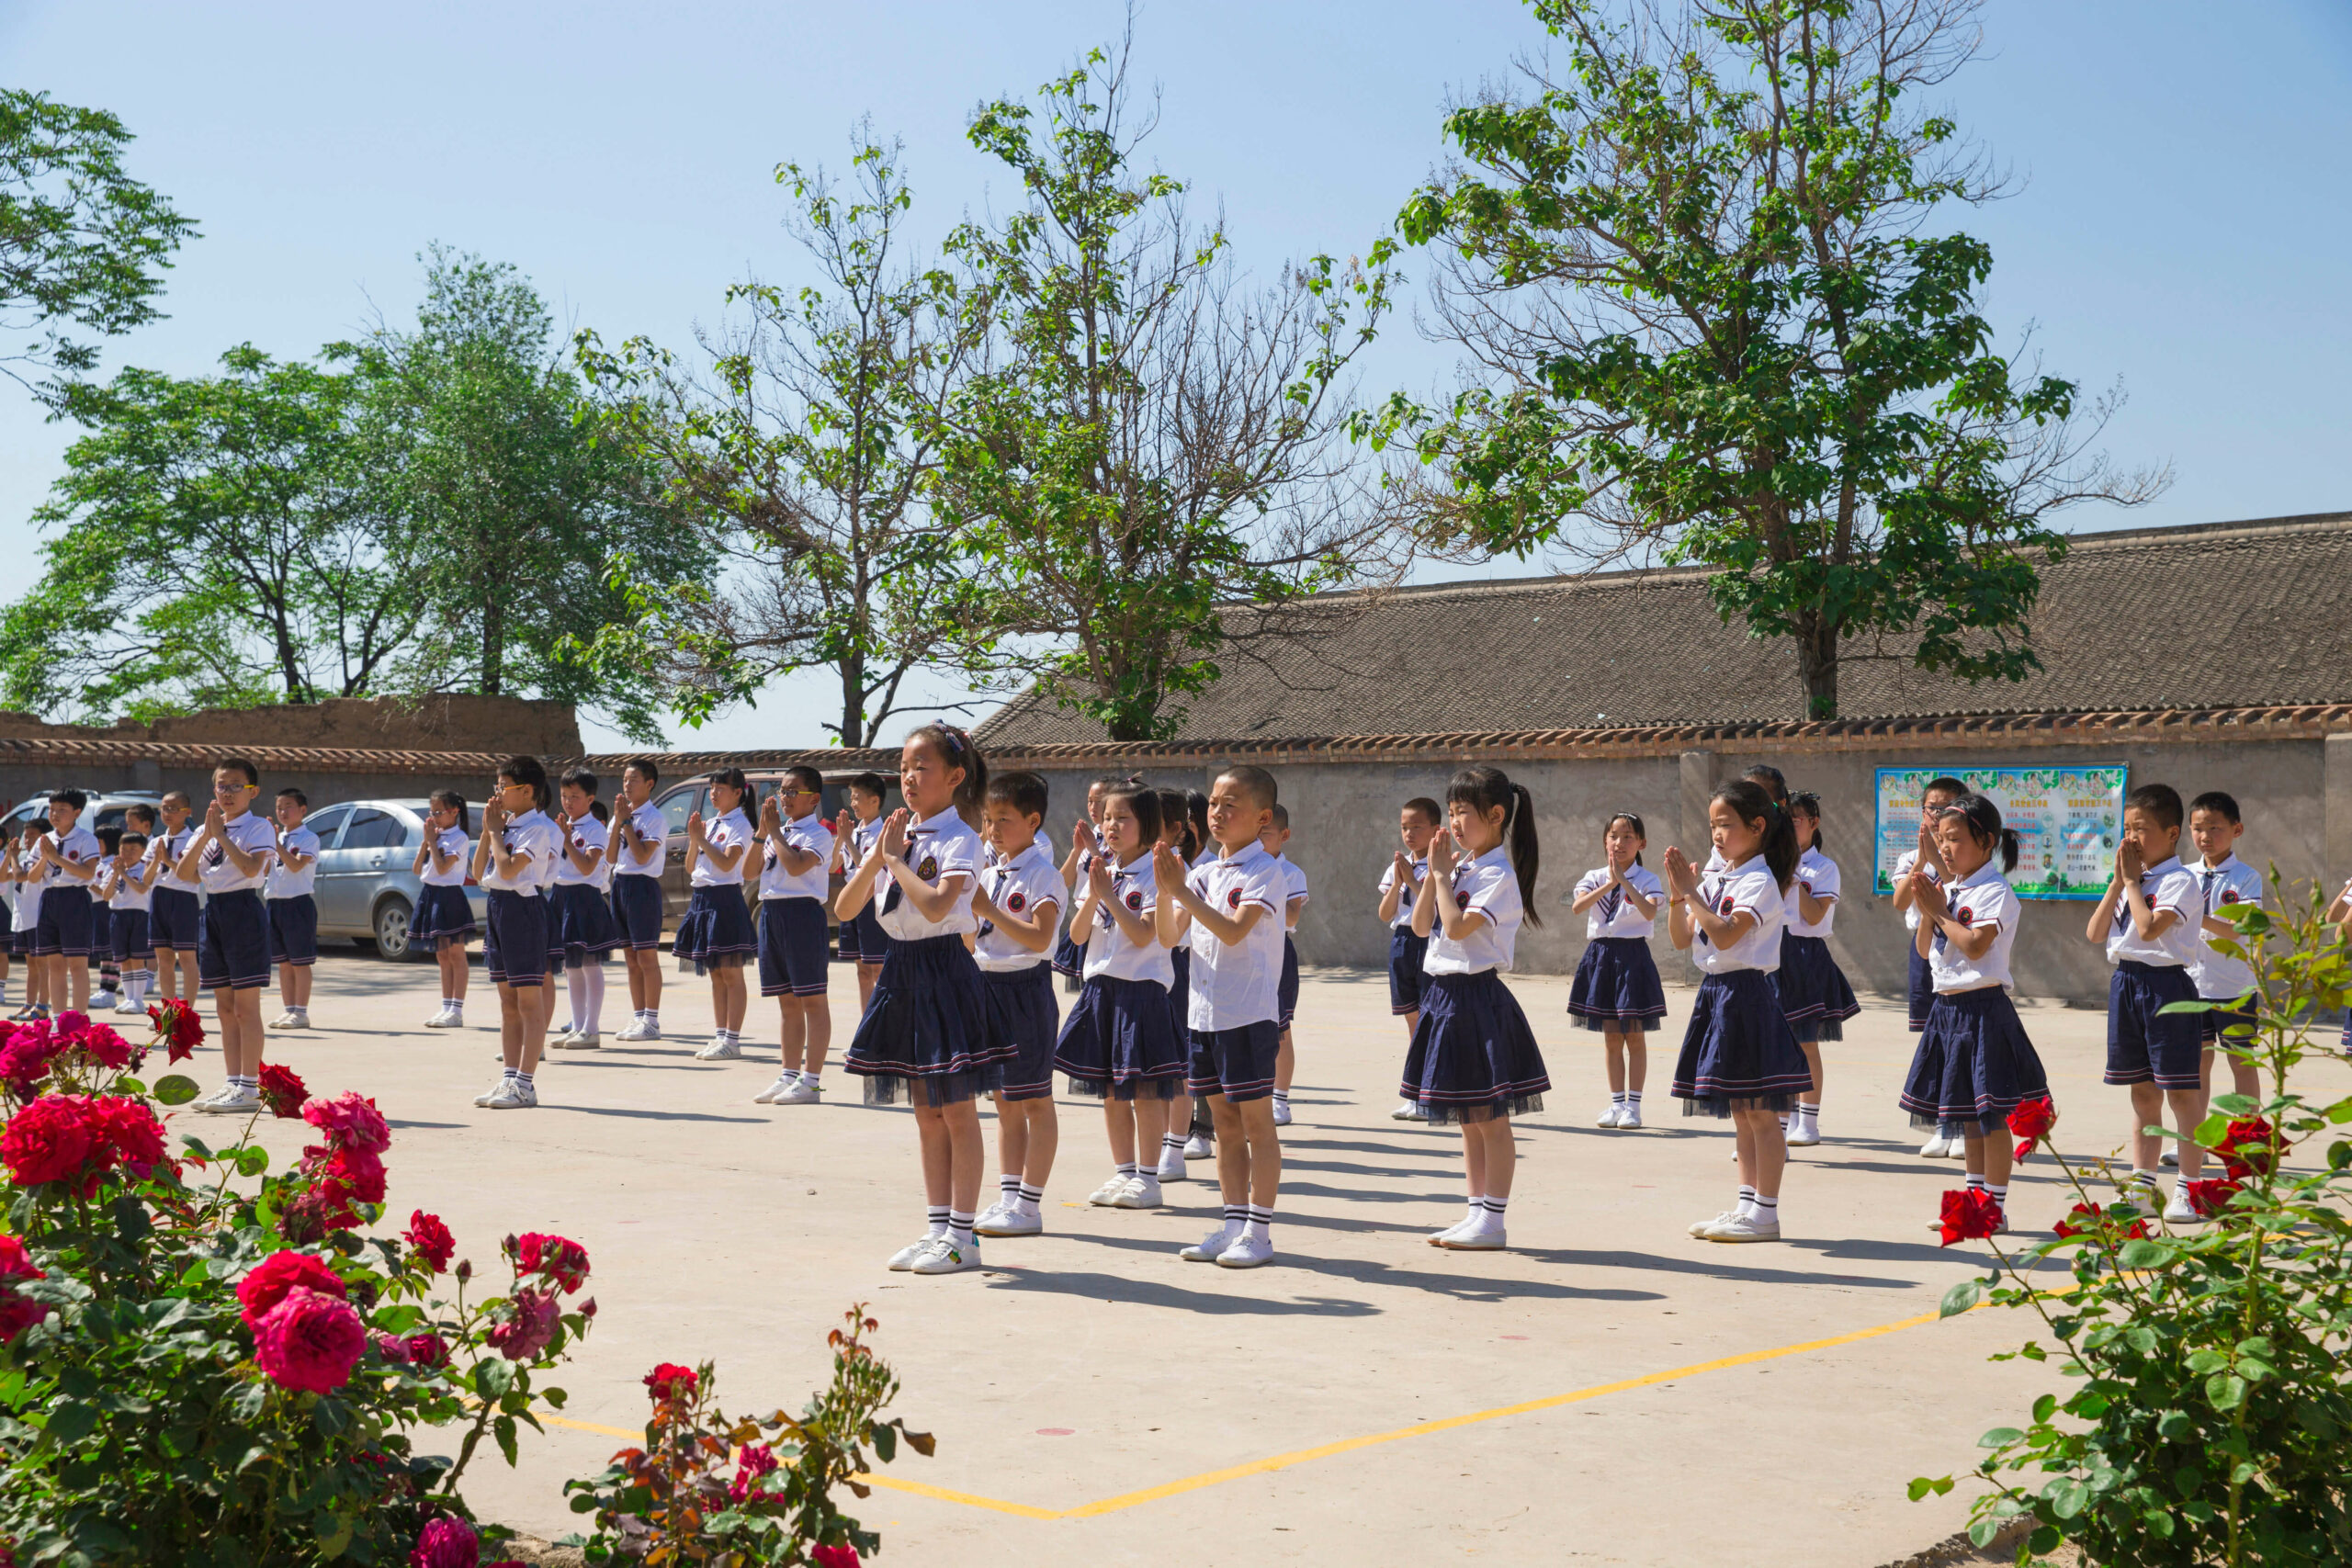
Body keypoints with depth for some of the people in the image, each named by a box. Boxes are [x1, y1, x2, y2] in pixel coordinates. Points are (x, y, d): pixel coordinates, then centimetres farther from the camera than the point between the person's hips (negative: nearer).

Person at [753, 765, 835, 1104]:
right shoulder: (779, 831, 17)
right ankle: (788, 1075, 19)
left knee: (812, 1000, -4)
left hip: (802, 912, -8)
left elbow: (796, 866, -23)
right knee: (787, 1002, 13)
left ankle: (811, 1080, -3)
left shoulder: (818, 834, -7)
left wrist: (775, 831, -12)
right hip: (770, 911, 8)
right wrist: (762, 832, 2)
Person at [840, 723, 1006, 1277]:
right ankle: (937, 1227, 20)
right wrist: (877, 856, -6)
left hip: (943, 968, -7)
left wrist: (896, 859, -16)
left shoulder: (960, 840, -11)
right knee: (927, 1112, 13)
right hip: (901, 967, 7)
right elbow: (844, 909, 7)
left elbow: (936, 905, -27)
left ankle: (962, 1235, 5)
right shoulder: (894, 836, 10)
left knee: (957, 1110, -1)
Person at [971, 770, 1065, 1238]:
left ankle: (1029, 1205, 4)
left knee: (1035, 1102, 0)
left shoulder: (1042, 875, -10)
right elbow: (972, 940, 16)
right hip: (988, 985, 8)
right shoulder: (989, 875, 12)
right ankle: (1008, 1198, 18)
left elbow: (1039, 937, -22)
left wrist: (988, 910, -24)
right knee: (1005, 1103, 12)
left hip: (1025, 988, -8)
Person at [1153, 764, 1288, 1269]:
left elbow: (1234, 930, -22)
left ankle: (1258, 1231, 3)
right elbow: (1168, 934, 7)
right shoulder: (1204, 872, 11)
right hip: (1205, 1013, 7)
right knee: (1226, 1124, 12)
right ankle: (1233, 1223, 20)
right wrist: (1165, 890, -9)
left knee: (1256, 1123, -1)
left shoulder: (1265, 872, -9)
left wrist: (1183, 892, -22)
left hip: (1250, 1014, -7)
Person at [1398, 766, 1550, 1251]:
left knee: (1490, 1117, -2)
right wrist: (1435, 875, 1)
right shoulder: (1462, 869, 13)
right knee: (1468, 1118, 14)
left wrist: (1442, 874, -14)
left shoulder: (1498, 875, -13)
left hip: (1477, 996, -9)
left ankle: (1493, 1221, 2)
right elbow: (1421, 925, 11)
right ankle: (1477, 1213, 21)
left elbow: (1457, 926, -23)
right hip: (1445, 993, 9)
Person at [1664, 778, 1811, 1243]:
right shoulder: (1716, 879, 12)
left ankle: (1765, 1213, 0)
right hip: (1715, 992, 9)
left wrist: (1692, 893, -19)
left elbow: (1725, 934, -24)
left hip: (1747, 994, -9)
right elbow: (1682, 938, 12)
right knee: (1739, 1112, 13)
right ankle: (1747, 1204, 19)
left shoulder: (1760, 882, -12)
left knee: (1759, 1112, -3)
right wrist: (1678, 895, -2)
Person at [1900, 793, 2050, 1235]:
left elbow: (1975, 946, -22)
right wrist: (1926, 911, -1)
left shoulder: (1994, 891, -12)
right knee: (1966, 1114, 15)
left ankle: (1995, 1207, 2)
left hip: (1982, 1007, -8)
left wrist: (1940, 911, -13)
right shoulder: (1948, 889, 12)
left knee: (1990, 1114, -4)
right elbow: (1925, 949, 14)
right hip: (1947, 1007, 8)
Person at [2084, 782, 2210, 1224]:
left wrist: (2132, 881, -12)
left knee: (2181, 1092, -2)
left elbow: (2149, 927, -24)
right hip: (2126, 983, 8)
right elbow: (2094, 934, 7)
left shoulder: (2180, 881, -11)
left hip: (2166, 984, -8)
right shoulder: (2129, 882, 13)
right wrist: (2118, 881, 1)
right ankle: (2142, 1183, 21)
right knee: (2142, 1092, 14)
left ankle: (2190, 1188, 4)